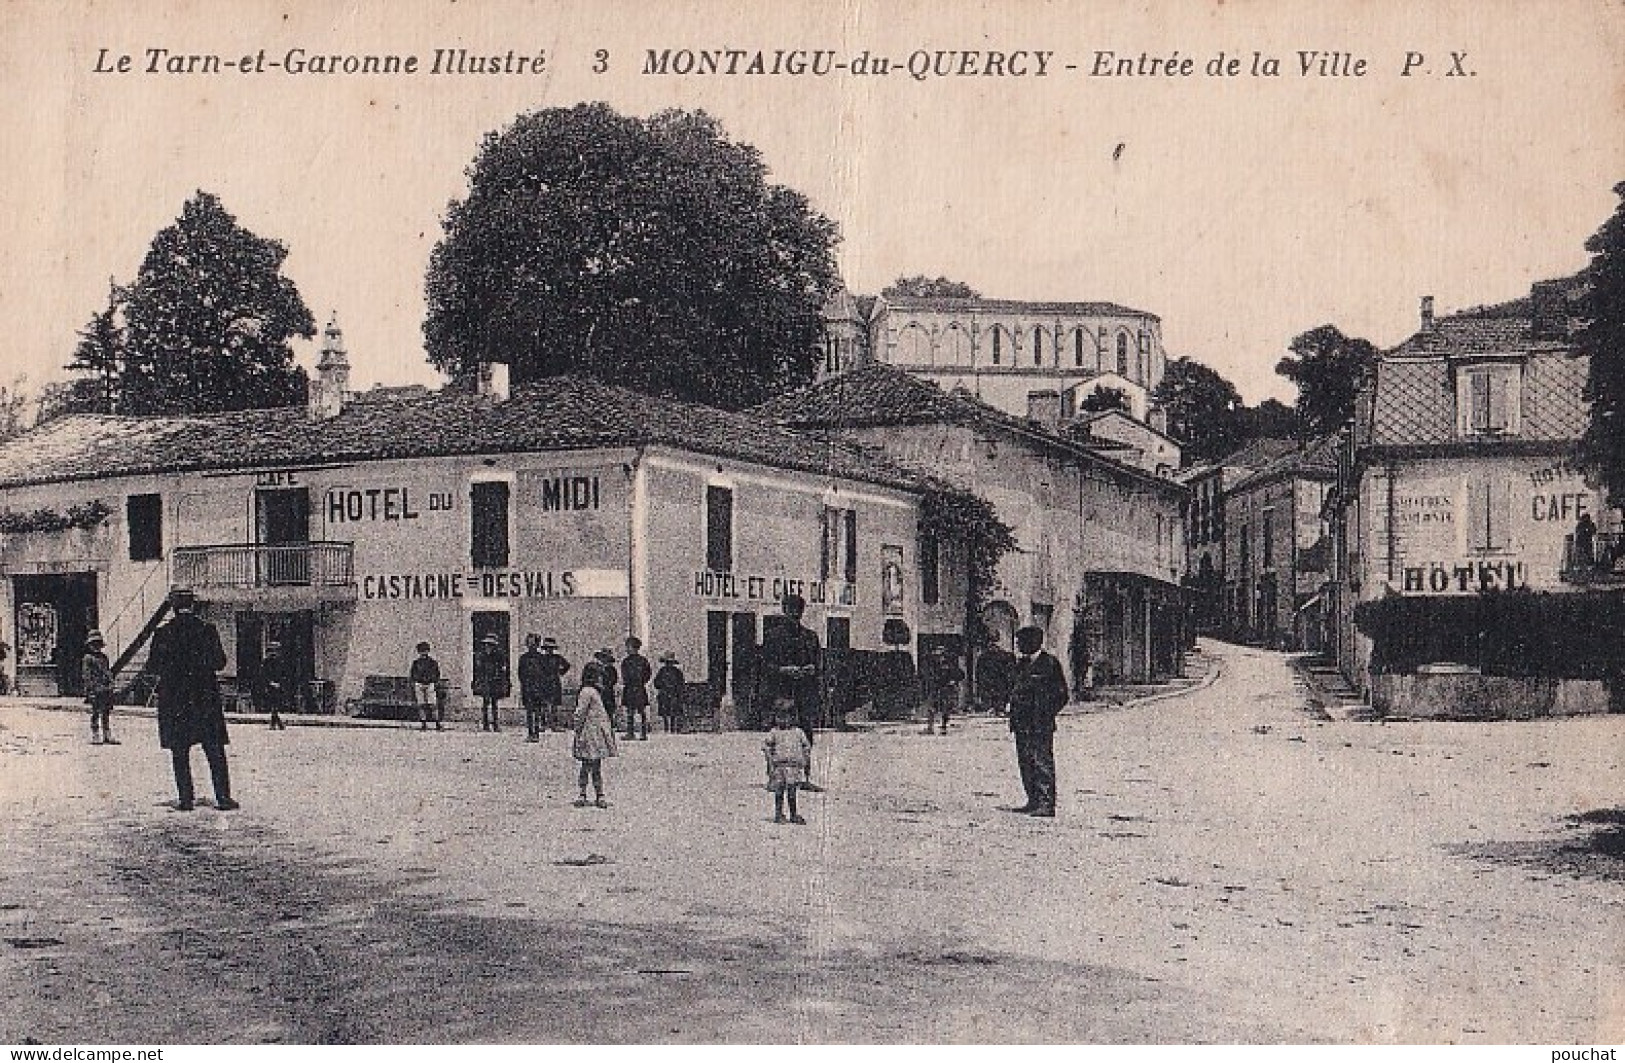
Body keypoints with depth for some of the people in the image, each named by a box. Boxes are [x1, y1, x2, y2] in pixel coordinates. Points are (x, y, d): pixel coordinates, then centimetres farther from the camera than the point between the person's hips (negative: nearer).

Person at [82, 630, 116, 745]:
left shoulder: (104, 657, 18)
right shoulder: (88, 658, -4)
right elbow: (86, 676, -9)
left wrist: (110, 689, 19)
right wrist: (89, 691, -15)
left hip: (107, 691, 7)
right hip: (96, 691, -7)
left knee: (107, 714, 8)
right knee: (96, 714, -4)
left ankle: (107, 736, 13)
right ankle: (95, 737, 0)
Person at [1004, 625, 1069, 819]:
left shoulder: (1049, 663, -8)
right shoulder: (1022, 664, 15)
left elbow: (1061, 695, -6)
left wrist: (1046, 715, -10)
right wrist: (1014, 716, 13)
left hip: (1041, 725, -8)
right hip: (1023, 724, 8)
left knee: (1041, 761, -8)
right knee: (1025, 761, 10)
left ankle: (1046, 804, -6)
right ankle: (1033, 801, 17)